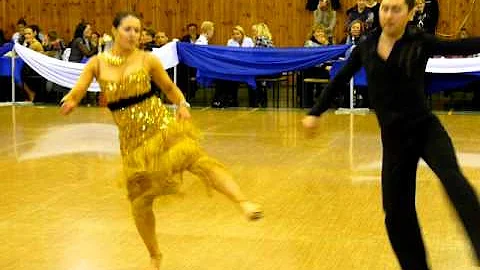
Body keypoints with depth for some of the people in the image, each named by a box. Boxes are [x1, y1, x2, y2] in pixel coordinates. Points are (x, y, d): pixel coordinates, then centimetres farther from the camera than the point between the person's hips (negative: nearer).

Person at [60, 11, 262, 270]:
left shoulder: (147, 60, 1)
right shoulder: (97, 63, 4)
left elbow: (170, 88, 12)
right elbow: (77, 92, -1)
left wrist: (182, 105, -8)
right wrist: (68, 102, -25)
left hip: (160, 123, -2)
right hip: (132, 139, 2)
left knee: (195, 157, -31)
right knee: (139, 202, 7)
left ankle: (244, 203, -45)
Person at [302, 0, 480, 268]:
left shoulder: (420, 42, -5)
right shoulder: (366, 47, 3)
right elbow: (340, 80, 15)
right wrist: (315, 113, 18)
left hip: (426, 129, -3)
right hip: (395, 139, 3)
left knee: (452, 178, -32)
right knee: (397, 213, 5)